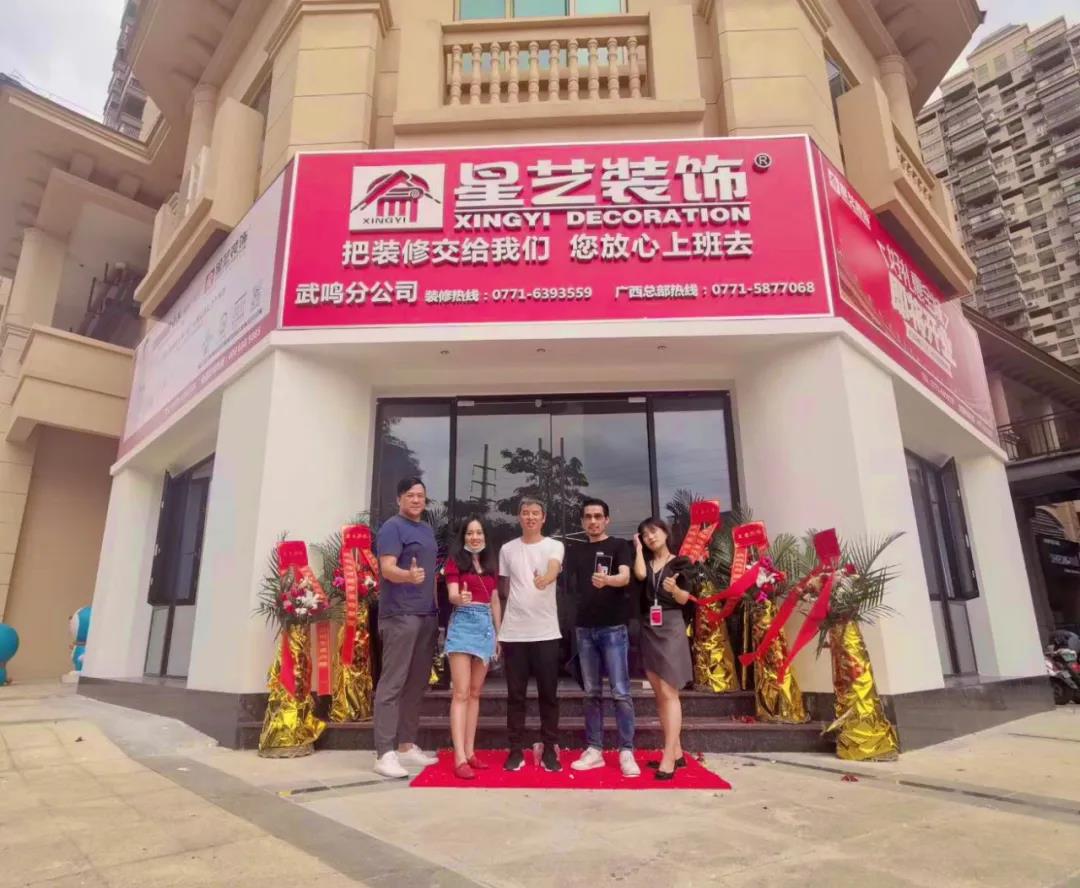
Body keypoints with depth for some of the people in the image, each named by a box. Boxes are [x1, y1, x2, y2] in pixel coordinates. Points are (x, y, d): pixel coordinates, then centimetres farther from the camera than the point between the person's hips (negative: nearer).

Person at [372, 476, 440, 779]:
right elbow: (387, 568, -18)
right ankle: (385, 754, -3)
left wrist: (437, 607, 18)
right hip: (400, 615, -8)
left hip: (427, 615, 8)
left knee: (417, 684, 11)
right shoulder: (392, 527, -7)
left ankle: (407, 746, 21)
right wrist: (409, 575, -39)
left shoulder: (427, 529, 18)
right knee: (392, 683, -6)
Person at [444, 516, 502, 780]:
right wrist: (460, 598, -35)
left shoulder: (490, 565, 14)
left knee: (475, 693, 9)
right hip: (463, 624, -6)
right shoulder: (455, 561, -1)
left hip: (486, 626, 6)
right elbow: (452, 595, -12)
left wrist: (499, 634, 13)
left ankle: (469, 752, 16)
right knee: (461, 693, -8)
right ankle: (460, 759, -9)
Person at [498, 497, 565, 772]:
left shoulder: (554, 546, 0)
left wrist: (544, 579, -43)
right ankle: (516, 750, 18)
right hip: (513, 632, 2)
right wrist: (498, 627, 12)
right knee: (515, 694, 8)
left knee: (548, 693, 5)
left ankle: (549, 750, 17)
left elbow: (553, 570, -21)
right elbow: (504, 589, 14)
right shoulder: (507, 549, 8)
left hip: (545, 632, -2)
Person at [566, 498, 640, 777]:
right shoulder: (575, 551, 12)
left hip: (613, 628, -4)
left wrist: (606, 579, -38)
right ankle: (594, 750, 16)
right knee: (592, 693, 9)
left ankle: (626, 752, 5)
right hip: (584, 628, 4)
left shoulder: (619, 546, -2)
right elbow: (571, 585, 17)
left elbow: (625, 577, -18)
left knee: (620, 691, -3)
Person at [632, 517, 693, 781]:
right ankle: (676, 752, 15)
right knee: (660, 694, 7)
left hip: (671, 627, -5)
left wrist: (674, 589, -25)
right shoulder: (645, 561, 11)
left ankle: (668, 758, -12)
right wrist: (638, 548, 1)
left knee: (669, 692, -10)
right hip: (648, 629, 5)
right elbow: (639, 574, -12)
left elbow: (684, 599, -4)